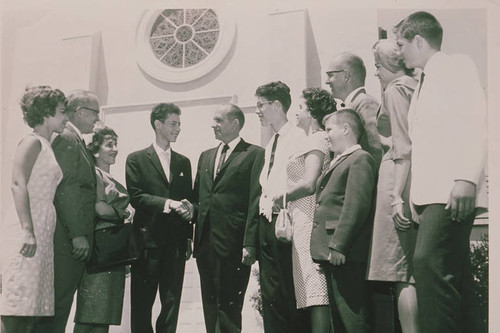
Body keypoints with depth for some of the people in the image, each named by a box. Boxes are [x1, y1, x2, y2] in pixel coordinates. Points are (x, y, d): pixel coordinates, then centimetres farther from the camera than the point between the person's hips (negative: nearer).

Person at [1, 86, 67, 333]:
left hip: (42, 234, 9)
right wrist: (28, 230, -23)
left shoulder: (47, 147, 21)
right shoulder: (33, 142, -3)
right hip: (26, 232, -9)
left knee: (31, 311, 5)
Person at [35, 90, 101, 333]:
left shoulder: (75, 140, 21)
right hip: (68, 240, -10)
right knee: (57, 306, -8)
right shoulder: (67, 139, -10)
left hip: (71, 240, 10)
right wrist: (78, 234, -20)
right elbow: (66, 189, -18)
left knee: (59, 306, 9)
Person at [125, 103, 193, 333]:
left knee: (172, 301, 3)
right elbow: (135, 196, -7)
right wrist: (167, 203, -17)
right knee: (142, 302, 0)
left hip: (176, 242, 4)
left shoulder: (183, 162, 17)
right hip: (148, 239, -4)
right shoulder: (137, 159, 4)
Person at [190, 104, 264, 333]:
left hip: (233, 245, -6)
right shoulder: (206, 156, 19)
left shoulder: (254, 155, -2)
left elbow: (255, 202, -9)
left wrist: (250, 243, -16)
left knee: (229, 308, -4)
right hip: (206, 243, 7)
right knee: (210, 307, 11)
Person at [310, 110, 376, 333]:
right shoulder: (337, 163, 23)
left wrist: (338, 246, -21)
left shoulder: (360, 159, -7)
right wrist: (327, 247, 15)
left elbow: (356, 206, -18)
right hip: (332, 255, 10)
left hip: (346, 255, -10)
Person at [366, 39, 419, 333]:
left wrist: (396, 195, -19)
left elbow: (404, 147, -14)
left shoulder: (395, 89, -5)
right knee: (417, 271, 9)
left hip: (400, 176, -9)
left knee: (402, 274, -9)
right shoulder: (416, 86, 21)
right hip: (421, 178, 9)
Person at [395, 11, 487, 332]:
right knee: (454, 275, 6)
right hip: (430, 192, 9)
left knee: (429, 261, -22)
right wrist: (414, 197, 16)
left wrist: (467, 178, -23)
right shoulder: (424, 84, 26)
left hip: (453, 190, -9)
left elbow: (477, 121, -13)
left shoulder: (456, 66, 0)